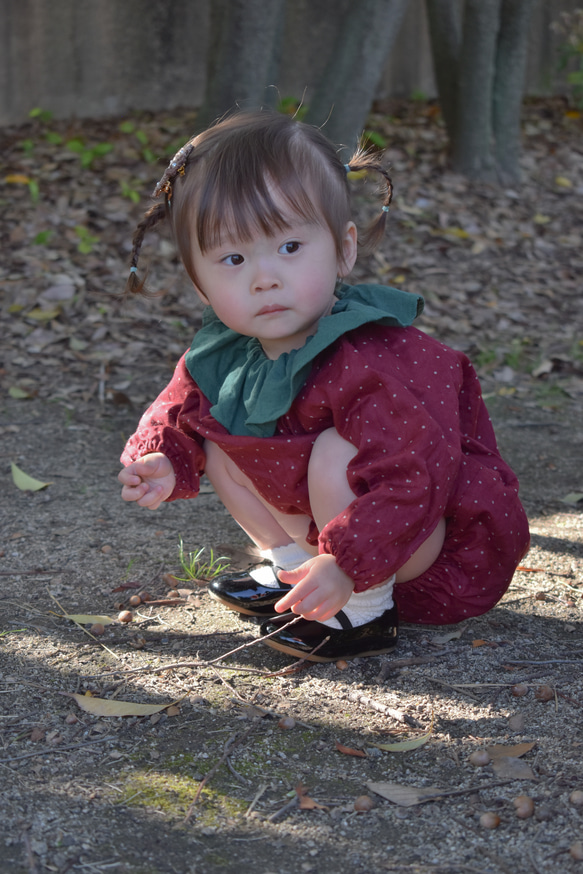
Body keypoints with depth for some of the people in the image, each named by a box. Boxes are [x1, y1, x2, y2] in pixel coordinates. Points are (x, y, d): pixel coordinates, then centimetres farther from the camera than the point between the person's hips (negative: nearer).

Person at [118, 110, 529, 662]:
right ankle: (290, 567, 14)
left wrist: (347, 563, -45)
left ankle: (365, 613, -17)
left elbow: (410, 478, -39)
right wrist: (162, 461, -15)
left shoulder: (369, 365, -35)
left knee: (337, 450, -33)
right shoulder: (222, 354, -9)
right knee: (219, 441, 2)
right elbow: (180, 411, 8)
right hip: (334, 530, 8)